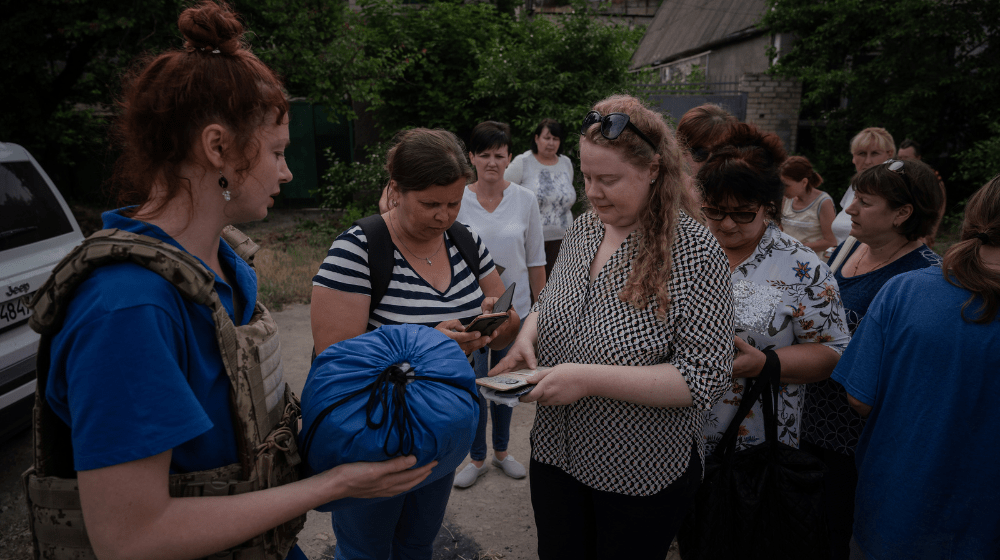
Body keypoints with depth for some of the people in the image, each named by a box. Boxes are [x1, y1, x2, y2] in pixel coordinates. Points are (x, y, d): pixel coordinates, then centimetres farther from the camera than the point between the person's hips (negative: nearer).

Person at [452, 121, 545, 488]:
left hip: (514, 307, 1)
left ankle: (501, 451, 38)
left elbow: (536, 260, 3)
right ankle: (477, 459, 28)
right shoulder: (457, 200, -6)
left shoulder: (525, 199, -2)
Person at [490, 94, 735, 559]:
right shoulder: (584, 228, -1)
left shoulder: (695, 254, -20)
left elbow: (705, 379, -23)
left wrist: (590, 378, -29)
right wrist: (529, 333, -8)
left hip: (641, 478, -5)